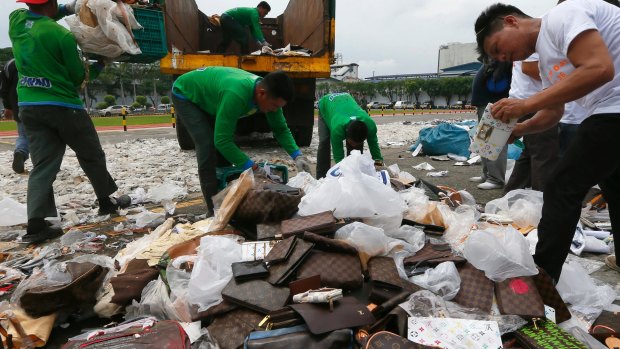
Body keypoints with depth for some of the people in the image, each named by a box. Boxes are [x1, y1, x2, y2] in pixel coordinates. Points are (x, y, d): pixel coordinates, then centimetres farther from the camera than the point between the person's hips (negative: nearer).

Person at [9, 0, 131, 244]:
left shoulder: (15, 20, 4)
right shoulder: (62, 35, -13)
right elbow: (78, 77, -4)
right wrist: (99, 66, 14)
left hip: (29, 107, 6)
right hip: (62, 106, -6)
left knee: (43, 165, 4)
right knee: (92, 156, 12)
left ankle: (35, 225, -2)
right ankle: (106, 202, 25)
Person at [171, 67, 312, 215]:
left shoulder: (268, 92, -21)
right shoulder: (236, 95, -45)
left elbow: (281, 129, -8)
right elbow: (221, 141, -41)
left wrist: (297, 156, -21)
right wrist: (254, 168, -40)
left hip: (207, 95, 7)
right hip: (186, 95, -7)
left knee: (224, 149, 1)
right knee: (208, 148, -19)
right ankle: (213, 210, -10)